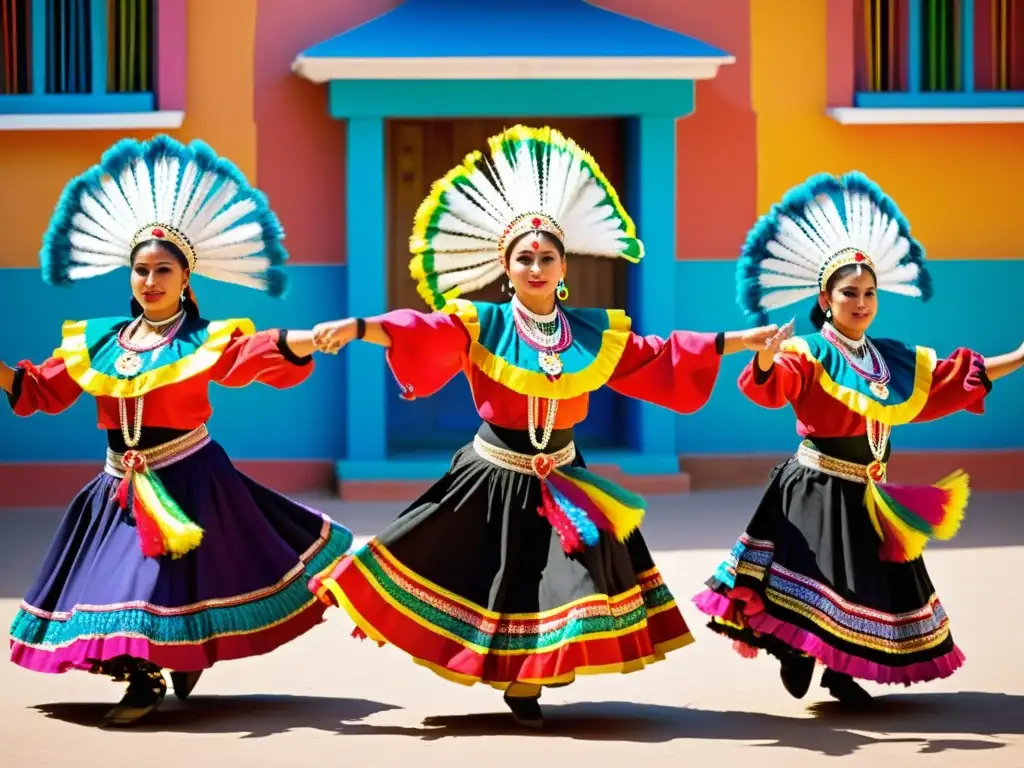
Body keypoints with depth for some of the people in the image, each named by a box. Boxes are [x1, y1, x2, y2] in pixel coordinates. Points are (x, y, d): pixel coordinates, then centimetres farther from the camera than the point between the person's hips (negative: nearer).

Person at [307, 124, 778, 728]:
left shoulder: (597, 334, 2)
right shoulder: (480, 325, -7)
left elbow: (660, 358, 8)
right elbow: (421, 334, -22)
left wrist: (741, 341, 7)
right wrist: (356, 328, -39)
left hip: (561, 482, 3)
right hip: (494, 479, -2)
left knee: (557, 582, 1)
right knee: (502, 580, -1)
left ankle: (526, 684, 15)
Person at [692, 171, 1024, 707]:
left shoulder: (897, 361, 9)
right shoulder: (807, 355, -10)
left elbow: (954, 380, 15)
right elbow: (769, 387, -28)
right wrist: (766, 361, -52)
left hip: (867, 493, 6)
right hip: (816, 487, -6)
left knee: (869, 582, 6)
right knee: (817, 572, -13)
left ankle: (841, 672, 15)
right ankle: (797, 653, 2)